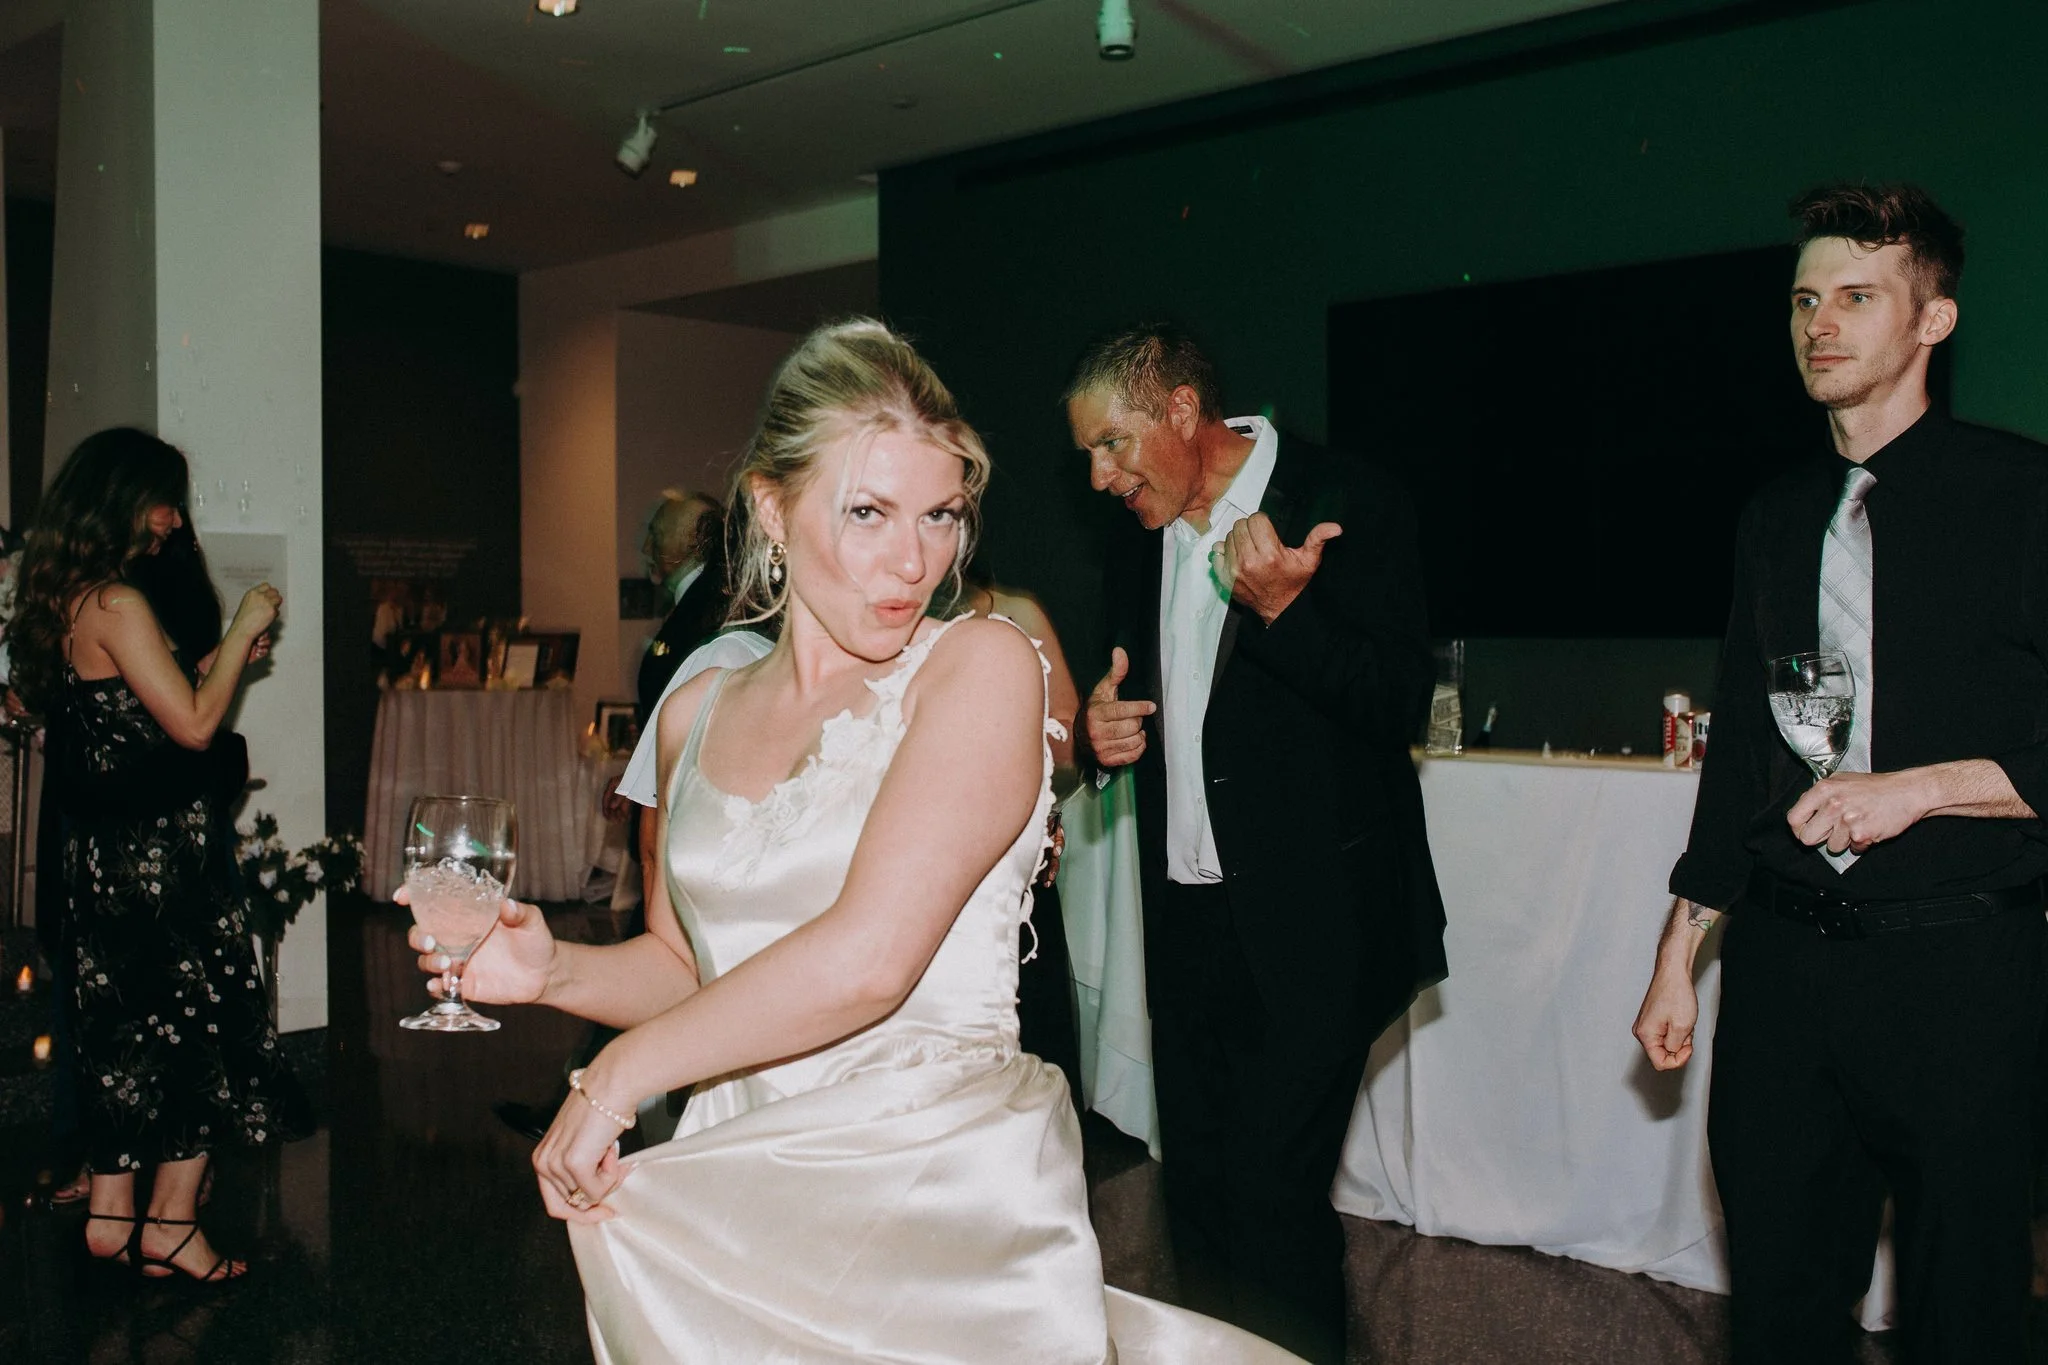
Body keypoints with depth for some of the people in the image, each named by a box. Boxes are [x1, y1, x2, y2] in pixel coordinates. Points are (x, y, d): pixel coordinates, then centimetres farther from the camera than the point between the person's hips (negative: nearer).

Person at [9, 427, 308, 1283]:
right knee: (202, 1019, 3)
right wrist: (243, 632, -10)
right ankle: (171, 1224, 12)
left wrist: (221, 657, 15)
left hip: (101, 850, 9)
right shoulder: (118, 604, -19)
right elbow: (193, 724, -19)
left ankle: (113, 1213, 25)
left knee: (126, 1023, 16)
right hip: (159, 850, -9)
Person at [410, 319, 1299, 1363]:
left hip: (940, 1190, -5)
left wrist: (618, 1075, -8)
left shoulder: (982, 666, -8)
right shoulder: (697, 711, 10)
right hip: (743, 1184, 5)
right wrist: (555, 969, 0)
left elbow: (867, 960, -17)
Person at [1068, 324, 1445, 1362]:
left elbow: (1401, 703, -15)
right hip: (1187, 920, 7)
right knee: (1197, 1188, 13)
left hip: (1308, 925, -6)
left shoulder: (1347, 504, -8)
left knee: (1273, 1195, -5)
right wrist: (1106, 731, 2)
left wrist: (1280, 605, -28)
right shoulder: (1142, 543, 12)